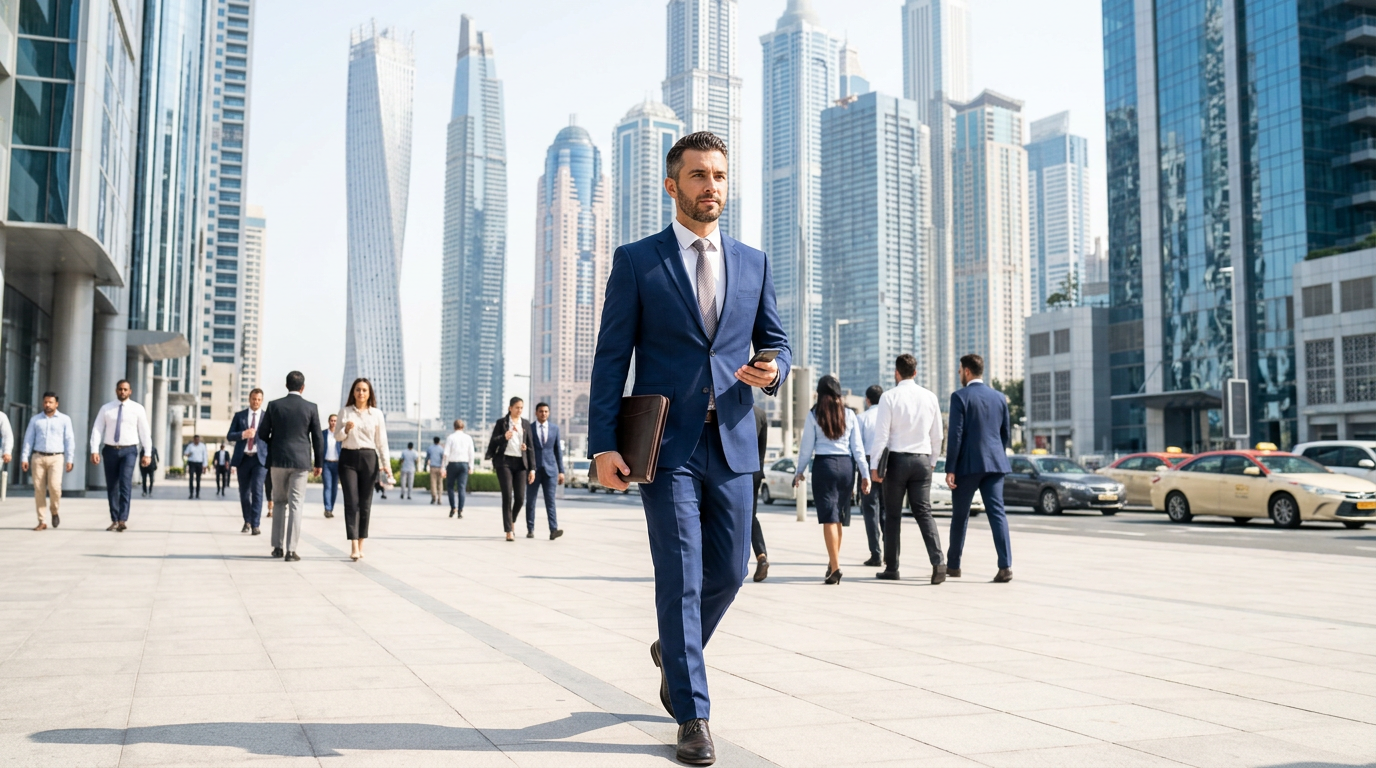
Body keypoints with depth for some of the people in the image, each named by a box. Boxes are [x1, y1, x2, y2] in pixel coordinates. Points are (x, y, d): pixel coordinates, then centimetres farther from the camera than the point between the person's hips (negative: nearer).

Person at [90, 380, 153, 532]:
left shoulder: (137, 409, 2)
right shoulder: (106, 409, 5)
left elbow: (145, 431, 2)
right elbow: (97, 430, 0)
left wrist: (147, 453, -3)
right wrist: (94, 451, -10)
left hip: (129, 451, -2)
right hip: (110, 450, 2)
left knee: (125, 484, -15)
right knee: (112, 487, 7)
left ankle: (123, 520, -18)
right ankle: (114, 520, 15)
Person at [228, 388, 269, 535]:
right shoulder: (239, 416, 10)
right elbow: (229, 436, 5)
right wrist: (243, 434, -15)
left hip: (260, 458, -2)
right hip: (243, 458, 2)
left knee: (257, 490, -13)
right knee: (244, 491, 9)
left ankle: (256, 524, -11)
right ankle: (247, 522, 25)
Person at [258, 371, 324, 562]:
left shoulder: (274, 405, 0)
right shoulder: (311, 408, -3)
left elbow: (263, 433, 4)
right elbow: (317, 438, -1)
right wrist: (318, 463, 8)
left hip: (278, 460, 2)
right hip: (301, 460, -2)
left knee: (280, 503, 15)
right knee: (296, 505, 0)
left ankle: (278, 547, 15)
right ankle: (290, 550, -3)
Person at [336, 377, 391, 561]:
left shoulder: (377, 413, 5)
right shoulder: (345, 411, 6)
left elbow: (381, 440, 5)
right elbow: (337, 436, 8)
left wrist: (386, 463, -3)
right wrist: (346, 429, -13)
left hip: (368, 458, 0)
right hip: (348, 457, 0)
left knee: (365, 503, 4)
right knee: (351, 502, -8)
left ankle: (360, 545, 13)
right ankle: (353, 547, -12)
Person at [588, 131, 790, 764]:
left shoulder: (753, 263, 12)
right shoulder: (636, 261, 2)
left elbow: (775, 344, 15)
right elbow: (611, 358, -2)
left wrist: (772, 371, -10)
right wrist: (603, 445, -10)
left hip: (732, 444, 4)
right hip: (666, 444, -4)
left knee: (729, 570, 9)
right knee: (681, 578, -2)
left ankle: (673, 651, 39)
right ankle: (692, 716, 10)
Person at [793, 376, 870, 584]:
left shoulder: (814, 414, 0)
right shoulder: (849, 414, 6)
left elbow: (807, 446, 1)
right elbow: (858, 447, 5)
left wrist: (800, 471, 11)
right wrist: (865, 474, 7)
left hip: (824, 464, -3)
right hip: (846, 465, 3)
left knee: (829, 517, -4)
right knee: (838, 516, 15)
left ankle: (835, 568, -10)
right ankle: (833, 563, 22)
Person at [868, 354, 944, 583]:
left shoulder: (889, 397, -7)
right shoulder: (930, 397, 4)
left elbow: (881, 435, -10)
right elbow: (937, 435, 10)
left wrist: (873, 465, -4)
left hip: (897, 459, -3)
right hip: (922, 460, 3)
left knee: (893, 515, 7)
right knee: (924, 512, 5)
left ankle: (891, 568, 12)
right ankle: (938, 560, -13)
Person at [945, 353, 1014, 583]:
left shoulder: (960, 396, -7)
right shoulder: (999, 397, 10)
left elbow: (955, 435, -11)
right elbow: (1006, 434, 14)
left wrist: (950, 469, -10)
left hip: (968, 464, -4)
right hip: (994, 463, 4)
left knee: (960, 516, 9)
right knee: (997, 513, -1)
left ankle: (953, 564, 21)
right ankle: (1005, 565, -14)